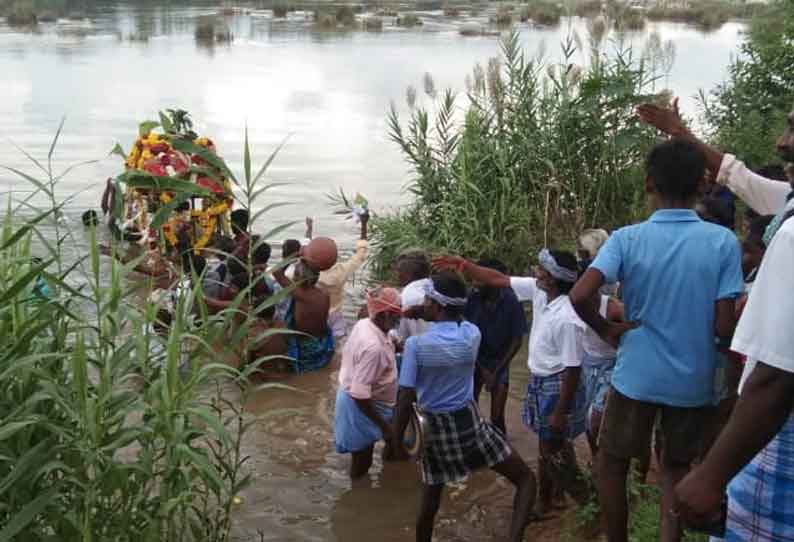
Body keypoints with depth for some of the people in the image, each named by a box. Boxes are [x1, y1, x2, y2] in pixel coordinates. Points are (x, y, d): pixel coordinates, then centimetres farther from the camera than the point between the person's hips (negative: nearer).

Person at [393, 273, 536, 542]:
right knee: (526, 479, 11)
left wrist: (397, 440, -5)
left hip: (433, 430, 1)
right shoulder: (472, 334, -9)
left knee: (429, 504, 18)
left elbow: (406, 400, -16)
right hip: (470, 424, 0)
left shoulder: (415, 344, -16)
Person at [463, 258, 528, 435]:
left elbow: (517, 340, -10)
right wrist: (482, 368, -8)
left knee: (496, 417, -5)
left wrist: (496, 372, -11)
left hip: (499, 363, -2)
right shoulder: (474, 299, -14)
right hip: (475, 361, 2)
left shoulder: (511, 302, -18)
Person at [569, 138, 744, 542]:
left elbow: (578, 297, -22)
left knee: (611, 464, 17)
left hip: (636, 376, -1)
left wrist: (606, 331, -4)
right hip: (693, 381, 2)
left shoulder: (627, 239, -10)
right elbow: (724, 327, -11)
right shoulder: (724, 242, -9)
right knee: (676, 470, 18)